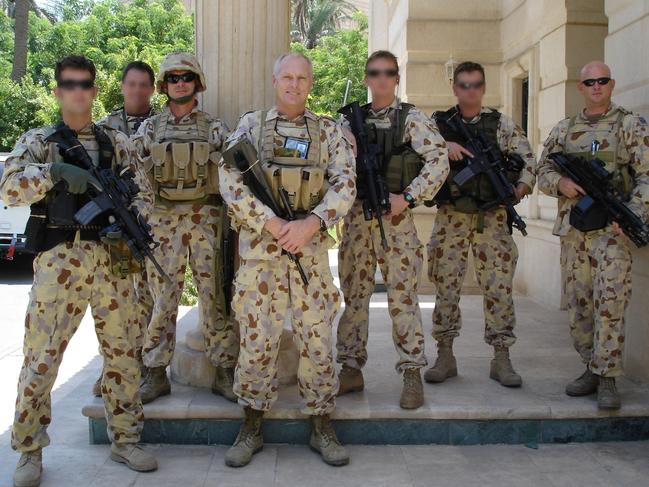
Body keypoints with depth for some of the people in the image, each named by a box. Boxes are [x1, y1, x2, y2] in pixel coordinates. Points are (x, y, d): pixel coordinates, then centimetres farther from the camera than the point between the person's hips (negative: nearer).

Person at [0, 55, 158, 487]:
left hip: (111, 257, 3)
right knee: (41, 358, -1)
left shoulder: (116, 142, 12)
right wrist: (54, 171, -22)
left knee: (122, 352, 7)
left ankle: (125, 440, 21)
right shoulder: (38, 141, 6)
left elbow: (143, 192, 8)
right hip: (58, 260, -2)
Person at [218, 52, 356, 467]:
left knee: (318, 339, 3)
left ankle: (322, 427, 17)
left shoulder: (329, 131, 9)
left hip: (311, 248, 1)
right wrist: (273, 224, -16)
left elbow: (345, 184, -2)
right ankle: (252, 428, 17)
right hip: (259, 246, 0)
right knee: (257, 339, 3)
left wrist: (309, 223, -18)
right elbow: (230, 181, -5)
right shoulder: (251, 125, 7)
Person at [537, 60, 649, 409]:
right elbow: (543, 172, 14)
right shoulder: (563, 130, 15)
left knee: (610, 302, -9)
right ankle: (591, 369, 19)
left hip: (612, 228, -4)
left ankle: (607, 379, -4)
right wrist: (561, 182, -8)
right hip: (572, 229, 4)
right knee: (578, 303, 7)